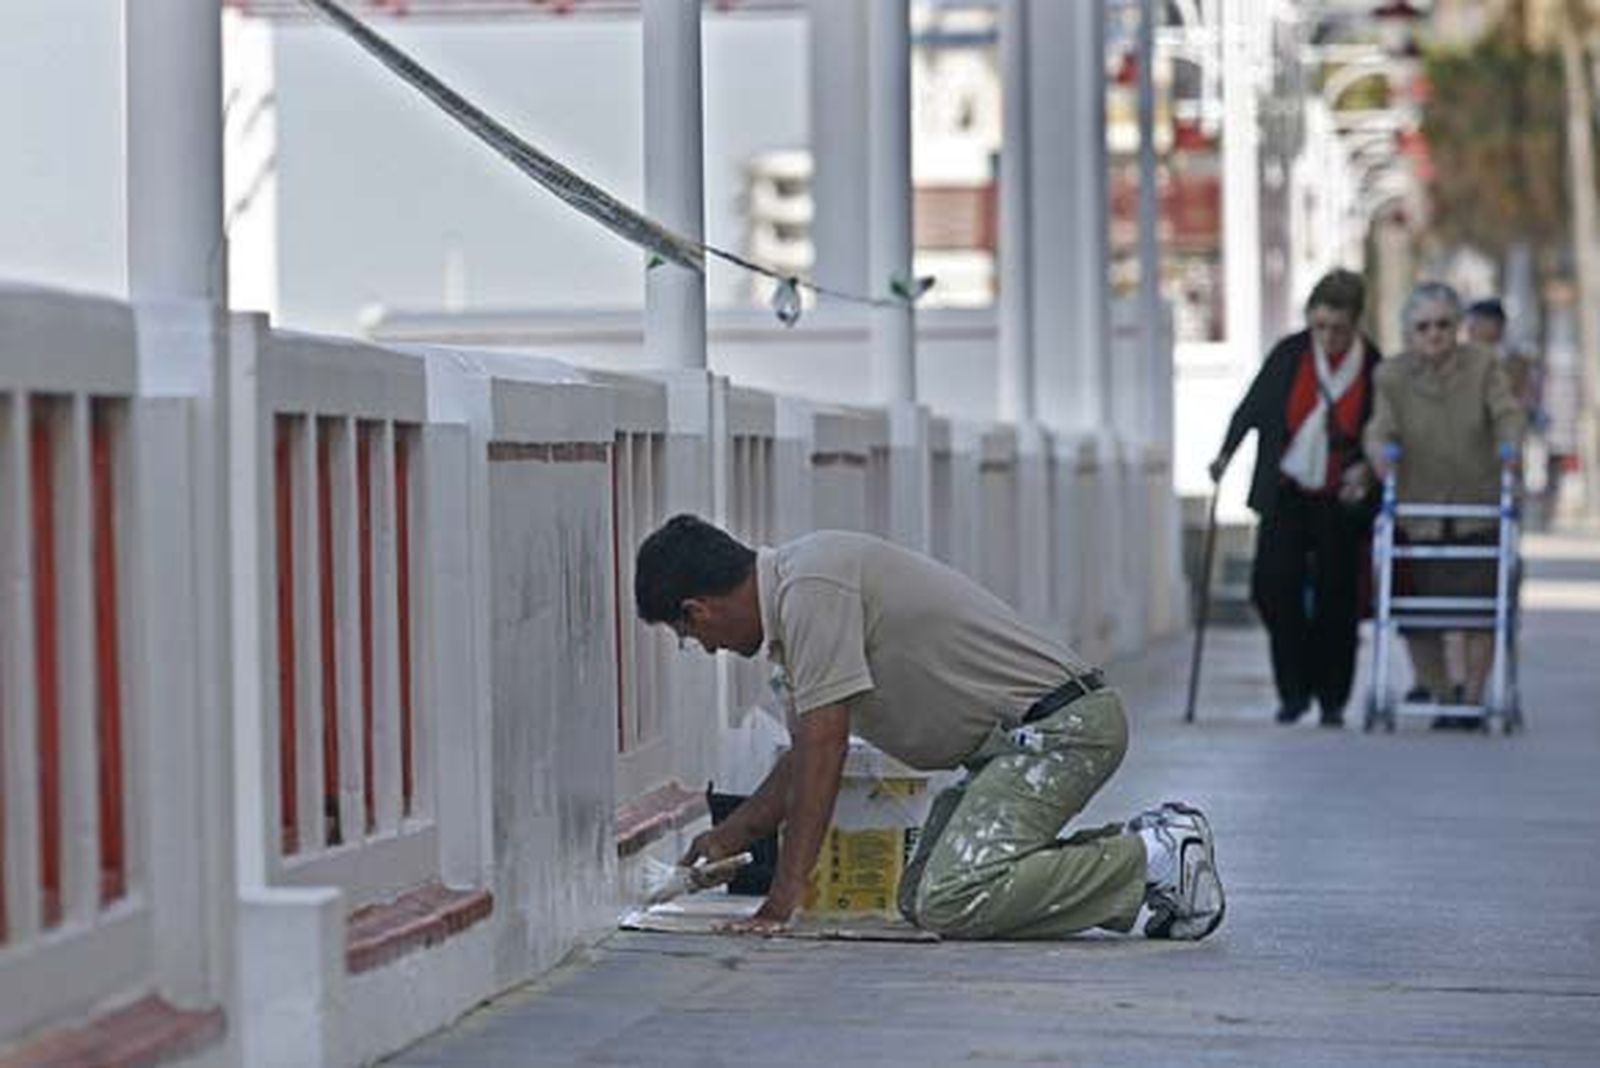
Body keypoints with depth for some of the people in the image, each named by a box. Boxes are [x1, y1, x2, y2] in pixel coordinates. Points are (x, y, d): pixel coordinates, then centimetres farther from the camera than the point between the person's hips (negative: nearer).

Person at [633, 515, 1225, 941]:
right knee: (920, 898, 7)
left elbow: (824, 746, -20)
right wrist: (731, 836, 34)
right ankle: (1129, 845, 10)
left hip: (1059, 724, -11)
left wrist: (785, 895, -17)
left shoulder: (810, 588, -17)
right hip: (1015, 737, 11)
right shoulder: (794, 595, 15)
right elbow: (807, 752, 27)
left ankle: (1156, 861, -11)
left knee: (952, 904, -23)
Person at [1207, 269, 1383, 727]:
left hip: (1341, 501, -1)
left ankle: (1332, 699, 13)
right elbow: (1252, 409, 8)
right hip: (1286, 493, 1)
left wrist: (1366, 470, -16)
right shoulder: (1288, 354, -3)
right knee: (1273, 582, -12)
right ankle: (1294, 688, 1)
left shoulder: (1375, 368, -6)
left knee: (1336, 598, 0)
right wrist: (1226, 454, -1)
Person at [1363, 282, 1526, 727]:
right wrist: (1380, 450, -34)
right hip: (1418, 512, 0)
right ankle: (1438, 689, 22)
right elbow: (1381, 428, -12)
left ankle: (1472, 696, 9)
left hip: (1479, 510, 0)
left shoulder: (1484, 365, -2)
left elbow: (1507, 412, -13)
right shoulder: (1391, 376, -2)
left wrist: (1509, 444, -33)